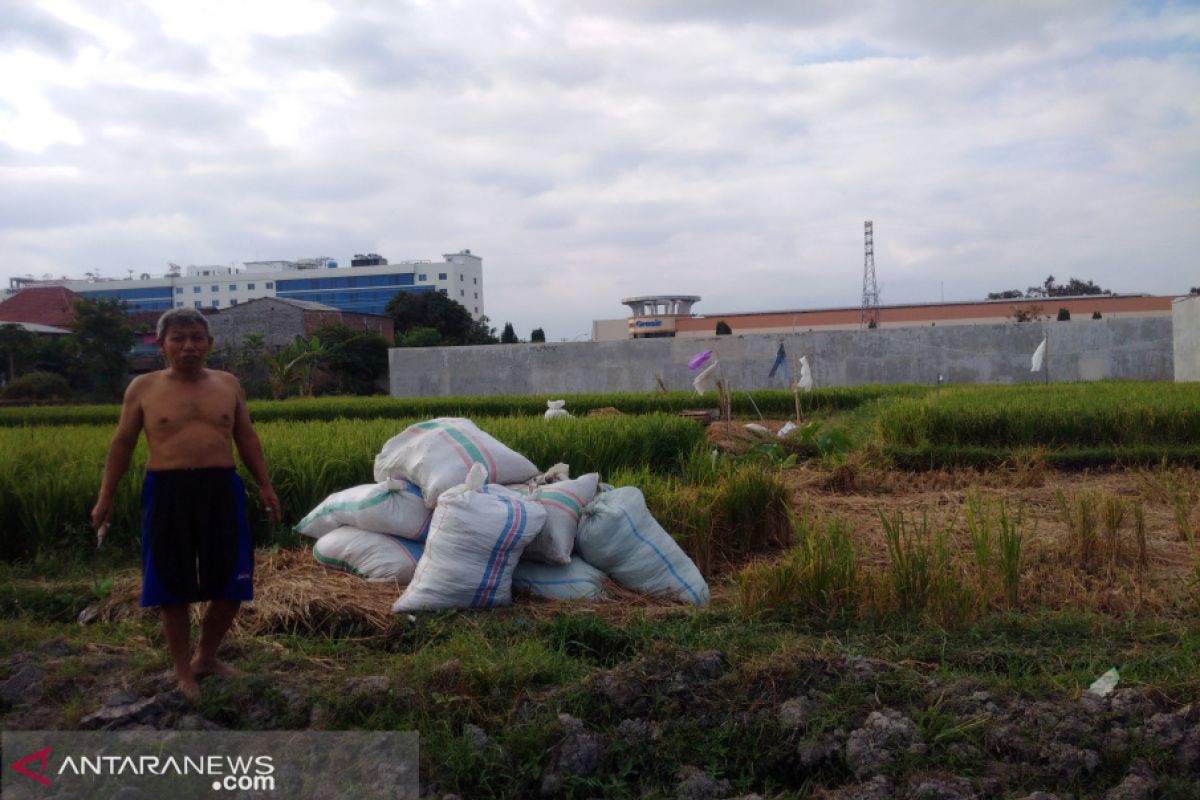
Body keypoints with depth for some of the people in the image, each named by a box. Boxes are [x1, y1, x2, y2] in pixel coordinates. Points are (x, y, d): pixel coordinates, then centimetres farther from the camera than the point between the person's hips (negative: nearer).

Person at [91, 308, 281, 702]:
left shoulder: (227, 384, 8)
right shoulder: (143, 387, 2)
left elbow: (247, 439, 14)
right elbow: (122, 444, 7)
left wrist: (265, 485, 10)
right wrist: (105, 497, 4)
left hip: (221, 488, 2)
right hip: (168, 491, -2)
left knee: (231, 583, 6)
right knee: (174, 587, 4)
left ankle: (206, 657, 30)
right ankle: (183, 672, 22)